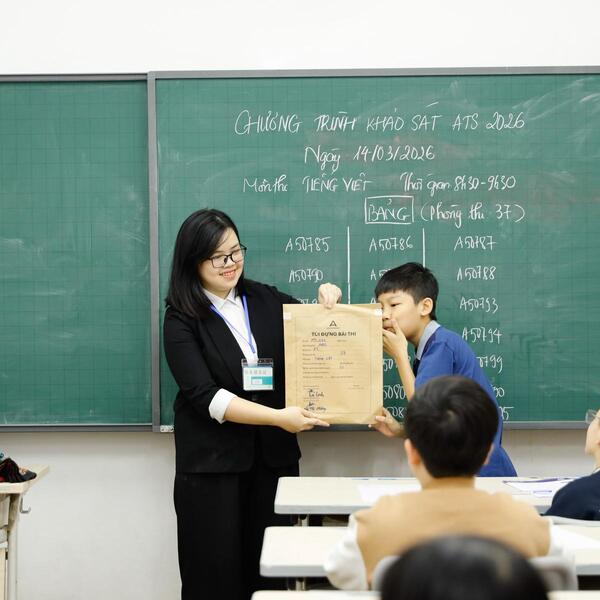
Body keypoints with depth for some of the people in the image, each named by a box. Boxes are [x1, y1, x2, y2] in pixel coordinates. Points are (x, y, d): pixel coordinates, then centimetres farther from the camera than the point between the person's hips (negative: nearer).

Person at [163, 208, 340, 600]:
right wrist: (277, 416, -23)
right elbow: (205, 396, -15)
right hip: (212, 464, -3)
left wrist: (327, 303, -1)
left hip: (275, 457, 3)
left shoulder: (267, 300, 7)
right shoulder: (182, 320, -3)